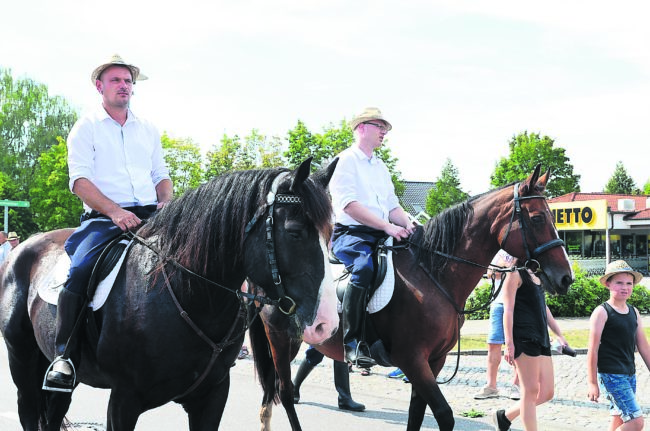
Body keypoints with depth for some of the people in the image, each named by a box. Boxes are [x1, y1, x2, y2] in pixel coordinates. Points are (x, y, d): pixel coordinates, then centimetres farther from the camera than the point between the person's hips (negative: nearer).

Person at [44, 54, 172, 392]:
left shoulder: (147, 130, 22)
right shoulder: (86, 127, 8)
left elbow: (162, 176, 24)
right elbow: (80, 180, -4)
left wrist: (167, 202, 0)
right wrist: (115, 211, -18)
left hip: (150, 217, 4)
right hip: (103, 218, -4)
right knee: (80, 270, -30)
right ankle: (64, 356, -25)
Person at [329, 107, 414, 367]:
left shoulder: (380, 167, 24)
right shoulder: (346, 161, -1)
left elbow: (392, 206, 20)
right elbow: (350, 205, -14)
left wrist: (407, 224, -3)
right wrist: (388, 226, -21)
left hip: (381, 236, 8)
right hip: (350, 234, -8)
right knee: (363, 267, -36)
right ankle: (353, 343, -33)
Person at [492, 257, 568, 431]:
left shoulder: (536, 276, 21)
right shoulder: (515, 274, -5)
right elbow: (508, 310, -11)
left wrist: (559, 335, 22)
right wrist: (509, 343, -17)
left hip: (541, 339, 9)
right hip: (524, 337, -9)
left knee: (547, 393, 7)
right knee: (531, 391, -7)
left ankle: (504, 417, 21)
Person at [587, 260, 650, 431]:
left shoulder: (634, 313, 11)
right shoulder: (602, 312, -10)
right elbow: (593, 349, -11)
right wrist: (592, 383, -13)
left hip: (629, 375, 8)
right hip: (611, 375, -7)